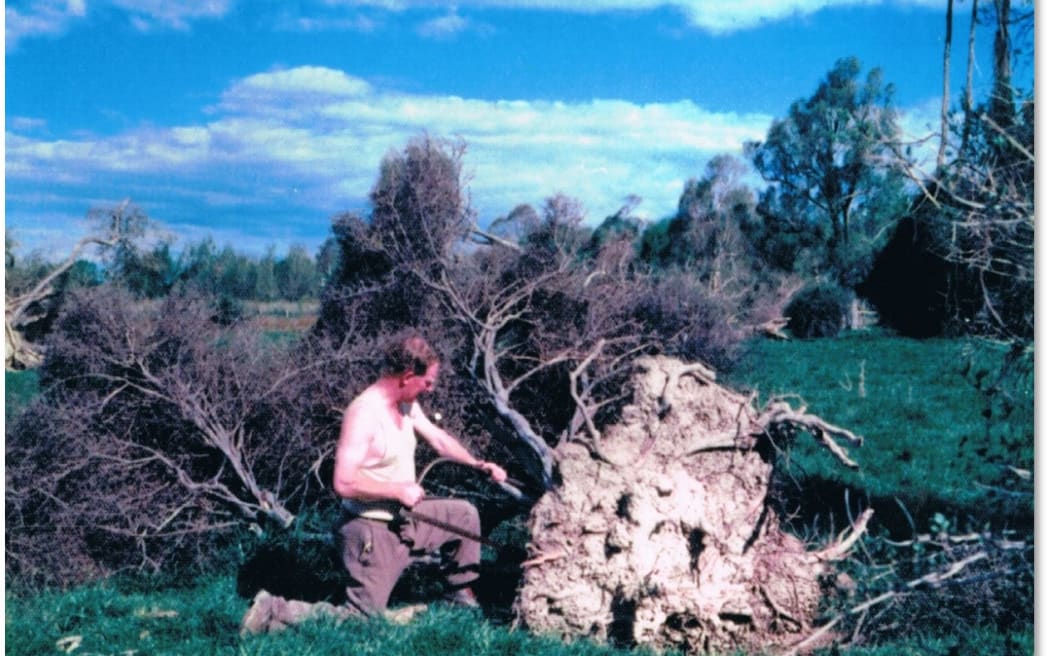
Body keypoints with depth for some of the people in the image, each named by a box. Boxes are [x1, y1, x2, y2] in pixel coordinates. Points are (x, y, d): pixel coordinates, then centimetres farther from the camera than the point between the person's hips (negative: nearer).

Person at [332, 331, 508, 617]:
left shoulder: (407, 404, 3)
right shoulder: (364, 413, -26)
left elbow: (438, 438, 19)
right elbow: (344, 483, -31)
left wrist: (478, 463, 10)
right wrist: (400, 490, -23)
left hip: (404, 519, 9)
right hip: (372, 530, -9)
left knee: (464, 513, 17)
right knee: (364, 615, -5)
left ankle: (461, 595, 29)